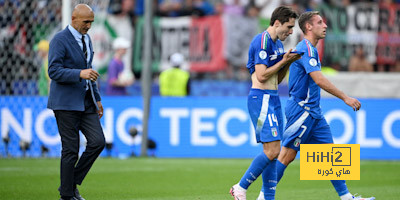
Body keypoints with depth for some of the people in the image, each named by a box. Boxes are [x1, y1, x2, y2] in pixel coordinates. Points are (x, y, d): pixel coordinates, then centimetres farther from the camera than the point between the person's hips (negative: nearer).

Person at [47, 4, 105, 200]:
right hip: (66, 103, -7)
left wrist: (97, 98, 21)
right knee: (71, 149, -5)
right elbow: (54, 71, -18)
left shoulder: (86, 39, 15)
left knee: (98, 142, -5)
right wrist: (80, 74, -29)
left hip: (86, 102, 7)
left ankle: (73, 183, 9)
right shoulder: (59, 40, -11)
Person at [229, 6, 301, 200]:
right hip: (261, 98, -10)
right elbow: (261, 75, -19)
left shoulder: (278, 43, 17)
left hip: (273, 99, 10)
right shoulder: (262, 41, -13)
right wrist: (284, 61, -13)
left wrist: (288, 63, 6)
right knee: (272, 151, -14)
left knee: (272, 151, 5)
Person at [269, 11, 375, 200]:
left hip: (312, 112, 10)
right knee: (287, 154, -8)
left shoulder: (309, 48, 17)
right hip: (301, 110, -10)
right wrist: (345, 97, -24)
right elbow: (319, 80, -25)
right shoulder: (305, 48, -15)